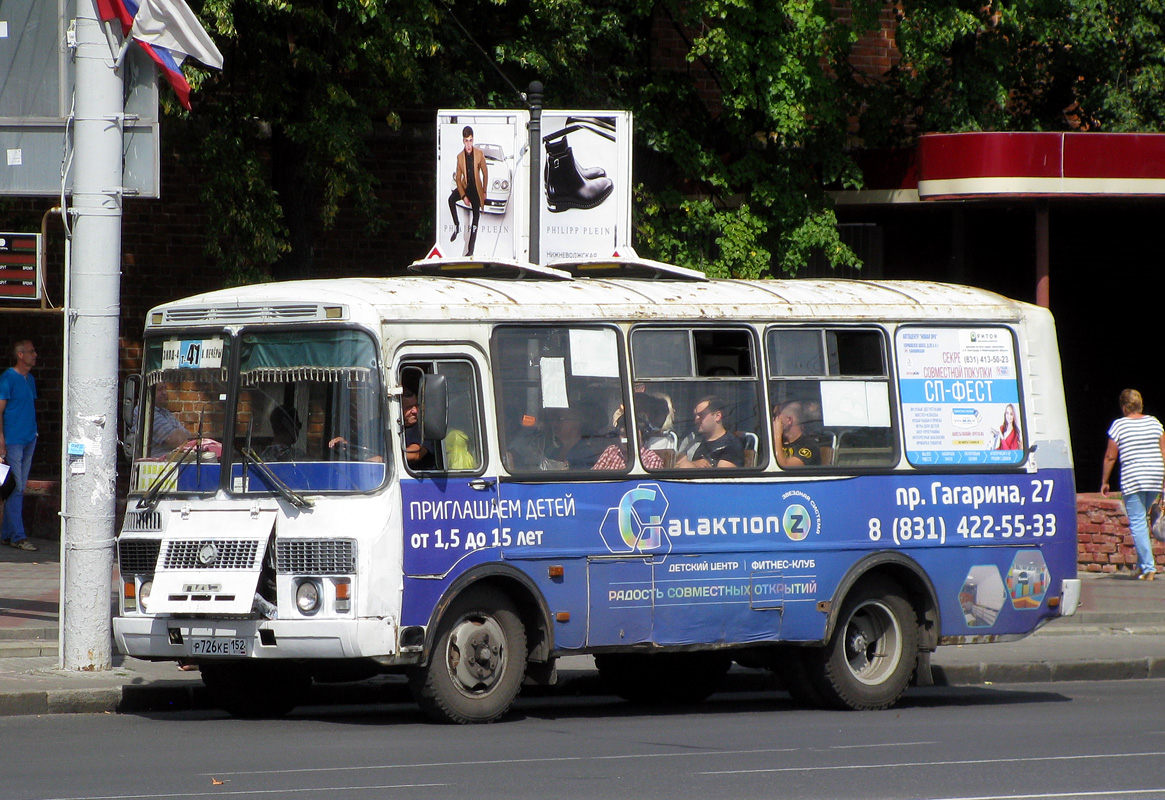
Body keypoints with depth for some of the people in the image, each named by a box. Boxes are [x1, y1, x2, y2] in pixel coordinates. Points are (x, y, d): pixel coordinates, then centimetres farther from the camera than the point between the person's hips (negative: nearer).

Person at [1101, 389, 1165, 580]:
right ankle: (1141, 564, 19)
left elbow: (1110, 457, -2)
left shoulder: (1119, 426, -4)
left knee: (1137, 523, -2)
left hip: (1132, 479, -5)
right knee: (1142, 520, 20)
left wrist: (1104, 482, 8)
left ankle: (1148, 568, -9)